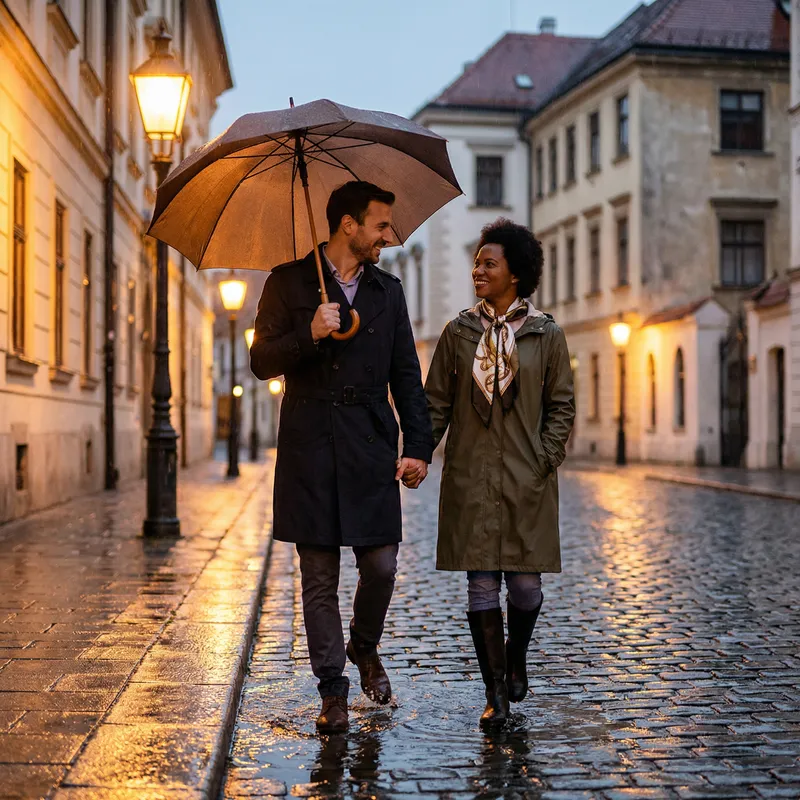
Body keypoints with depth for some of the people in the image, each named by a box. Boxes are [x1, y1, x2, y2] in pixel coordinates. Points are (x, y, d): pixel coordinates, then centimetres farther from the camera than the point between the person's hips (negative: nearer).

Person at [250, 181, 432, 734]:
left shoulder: (388, 290, 14)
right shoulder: (288, 283, 5)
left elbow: (407, 377, 12)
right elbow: (262, 362, 1)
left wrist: (418, 448, 3)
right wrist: (309, 337, -16)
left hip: (371, 449, 2)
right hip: (310, 451, -2)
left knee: (381, 565, -1)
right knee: (320, 578, 2)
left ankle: (364, 648, 29)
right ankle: (333, 692, 13)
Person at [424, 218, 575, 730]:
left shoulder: (546, 336, 4)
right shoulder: (459, 333, 8)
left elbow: (562, 407, 6)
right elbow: (436, 403, 8)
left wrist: (545, 461, -5)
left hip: (526, 480, -1)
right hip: (470, 480, 1)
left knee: (525, 583, 3)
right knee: (481, 584, 0)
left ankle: (515, 659, 33)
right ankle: (496, 692, 8)